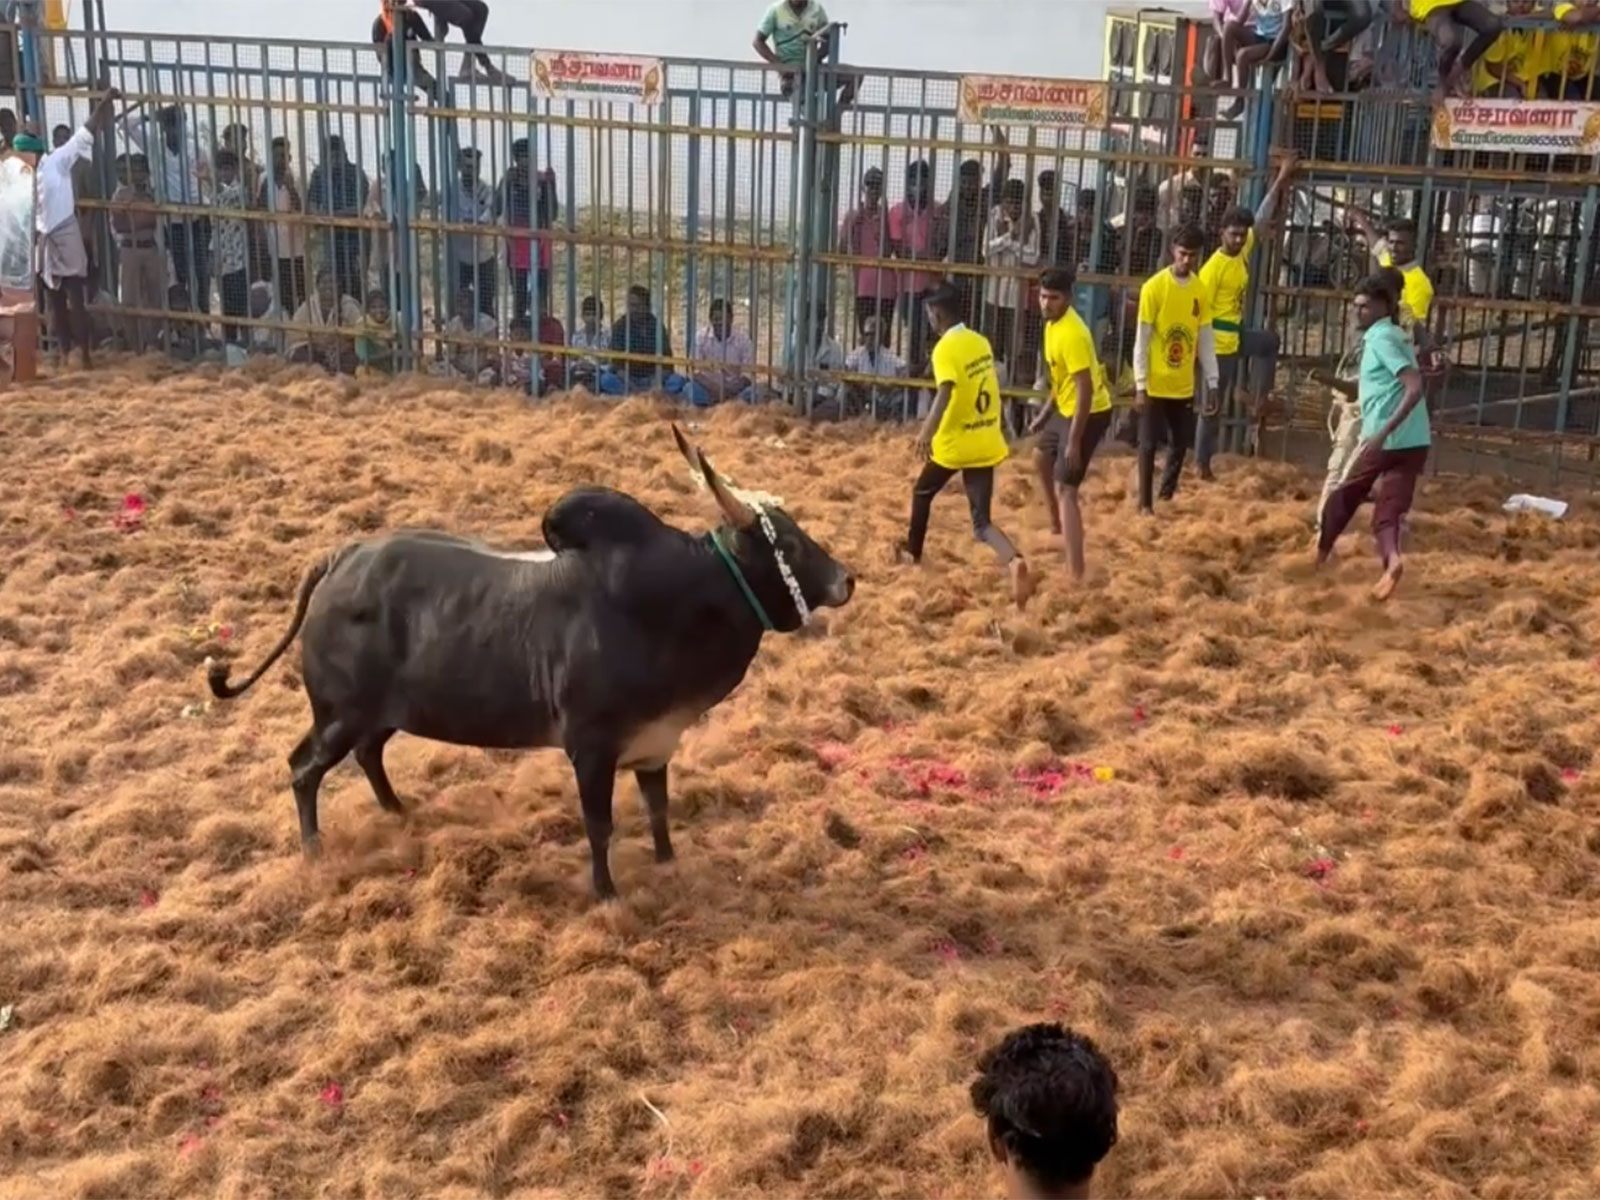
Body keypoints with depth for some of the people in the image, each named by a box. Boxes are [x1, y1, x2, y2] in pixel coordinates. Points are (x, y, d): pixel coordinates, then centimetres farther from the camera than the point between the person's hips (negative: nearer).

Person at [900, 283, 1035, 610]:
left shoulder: (946, 348, -13)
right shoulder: (981, 342, 10)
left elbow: (945, 391, -30)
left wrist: (928, 430, -41)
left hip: (954, 444, -6)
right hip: (985, 443, 6)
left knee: (922, 492, 24)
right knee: (981, 522, -1)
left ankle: (913, 550, 42)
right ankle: (1014, 561, -29)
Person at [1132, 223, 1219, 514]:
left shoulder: (1201, 290, 4)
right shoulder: (1154, 287, -11)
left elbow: (1205, 339, 10)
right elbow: (1141, 340, -10)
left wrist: (1212, 382, 7)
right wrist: (1140, 385, -13)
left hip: (1184, 385, 5)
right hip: (1155, 385, -5)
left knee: (1180, 444, 11)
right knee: (1149, 444, 2)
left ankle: (1167, 496, 27)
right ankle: (1145, 503, 12)